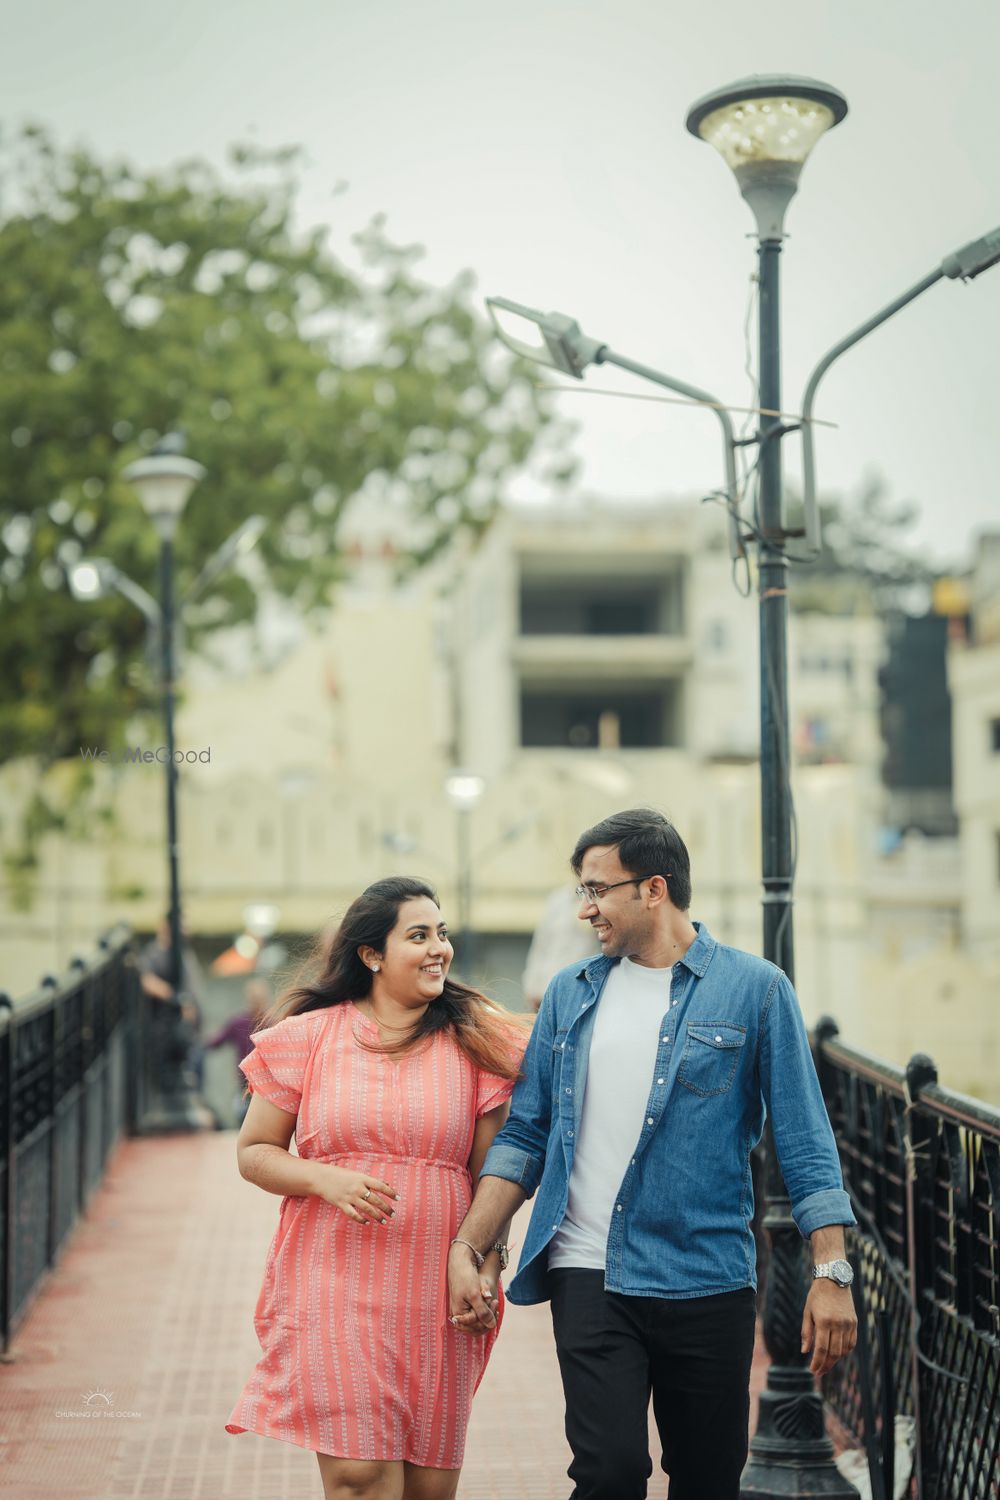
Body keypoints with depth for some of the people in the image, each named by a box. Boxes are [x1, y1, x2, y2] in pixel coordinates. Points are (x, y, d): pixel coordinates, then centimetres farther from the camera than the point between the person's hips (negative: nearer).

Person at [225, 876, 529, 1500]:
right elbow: (253, 1152, 7)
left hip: (436, 1294, 2)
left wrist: (488, 1264, -5)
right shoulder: (309, 1036, 3)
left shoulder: (475, 1044, 5)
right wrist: (326, 1179, -11)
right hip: (333, 1287, -1)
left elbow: (491, 1172, 7)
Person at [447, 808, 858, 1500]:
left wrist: (832, 1271, -9)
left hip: (709, 1282, -1)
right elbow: (525, 1136, 10)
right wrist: (465, 1247, 1)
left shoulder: (754, 989, -1)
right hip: (590, 1278, 1)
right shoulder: (571, 993, 8)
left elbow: (804, 1143, -2)